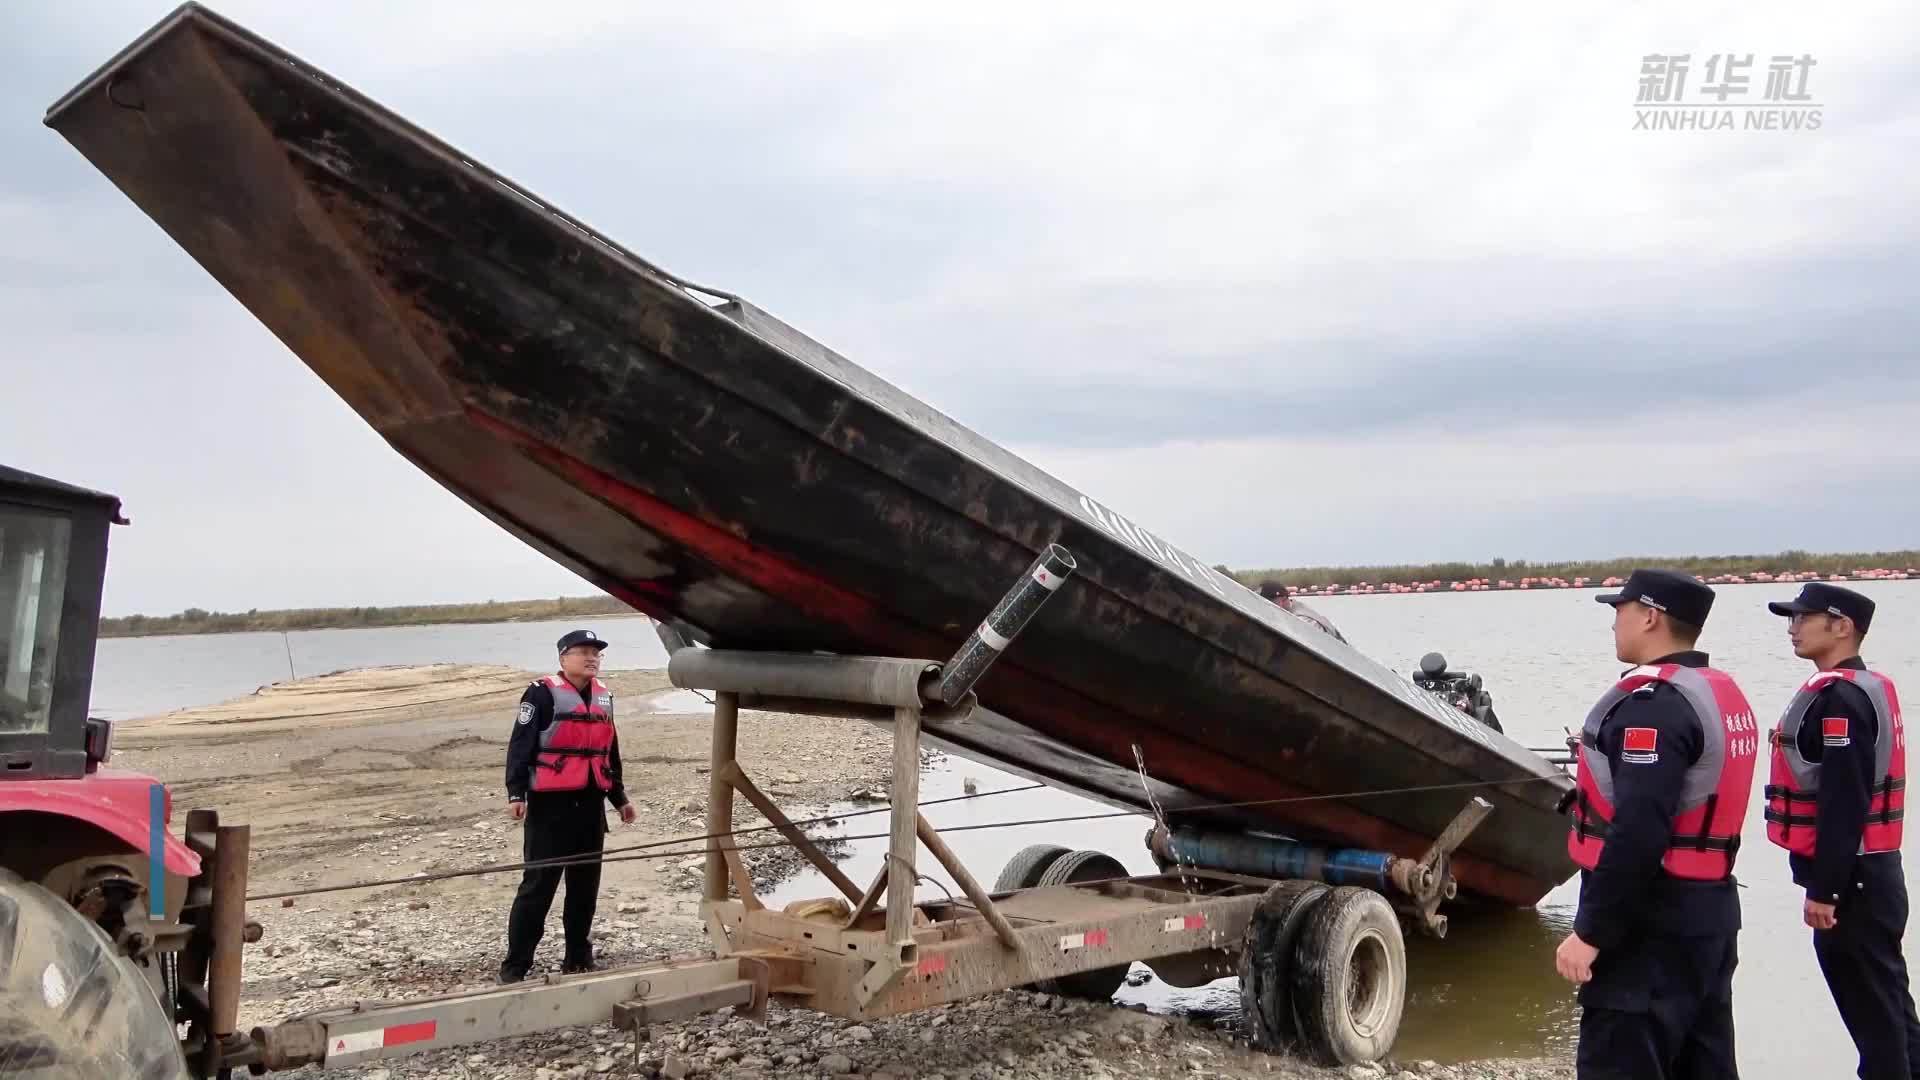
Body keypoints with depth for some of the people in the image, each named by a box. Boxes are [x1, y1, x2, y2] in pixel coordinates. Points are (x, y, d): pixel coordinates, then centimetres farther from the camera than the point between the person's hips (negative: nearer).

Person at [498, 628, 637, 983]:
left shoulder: (604, 696, 13)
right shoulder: (543, 693, -9)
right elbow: (520, 745, -12)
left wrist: (619, 797, 24)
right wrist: (516, 793, -21)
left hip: (591, 804, 7)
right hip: (550, 804, -7)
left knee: (586, 883, 12)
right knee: (539, 883, -5)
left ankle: (578, 957, 25)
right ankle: (515, 964, 4)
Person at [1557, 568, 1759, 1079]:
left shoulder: (1653, 703, -20)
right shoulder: (1724, 694, 12)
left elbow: (1637, 836, -26)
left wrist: (1589, 932, -21)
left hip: (1652, 922, -10)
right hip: (1711, 909, 10)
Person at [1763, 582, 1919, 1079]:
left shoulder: (1838, 698, -19)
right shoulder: (1870, 687, 13)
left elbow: (1844, 803, -24)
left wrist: (1822, 890, -21)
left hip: (1850, 880, -10)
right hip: (1870, 872, 10)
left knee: (1869, 1009, 0)